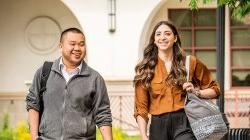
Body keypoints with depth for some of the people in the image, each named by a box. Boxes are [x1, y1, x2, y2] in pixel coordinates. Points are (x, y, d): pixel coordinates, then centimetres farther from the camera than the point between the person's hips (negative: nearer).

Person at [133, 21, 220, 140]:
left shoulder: (190, 63, 9)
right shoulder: (145, 69, 8)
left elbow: (214, 89, 18)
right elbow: (141, 107, 6)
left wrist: (197, 92, -1)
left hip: (184, 123, -2)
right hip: (158, 126, 2)